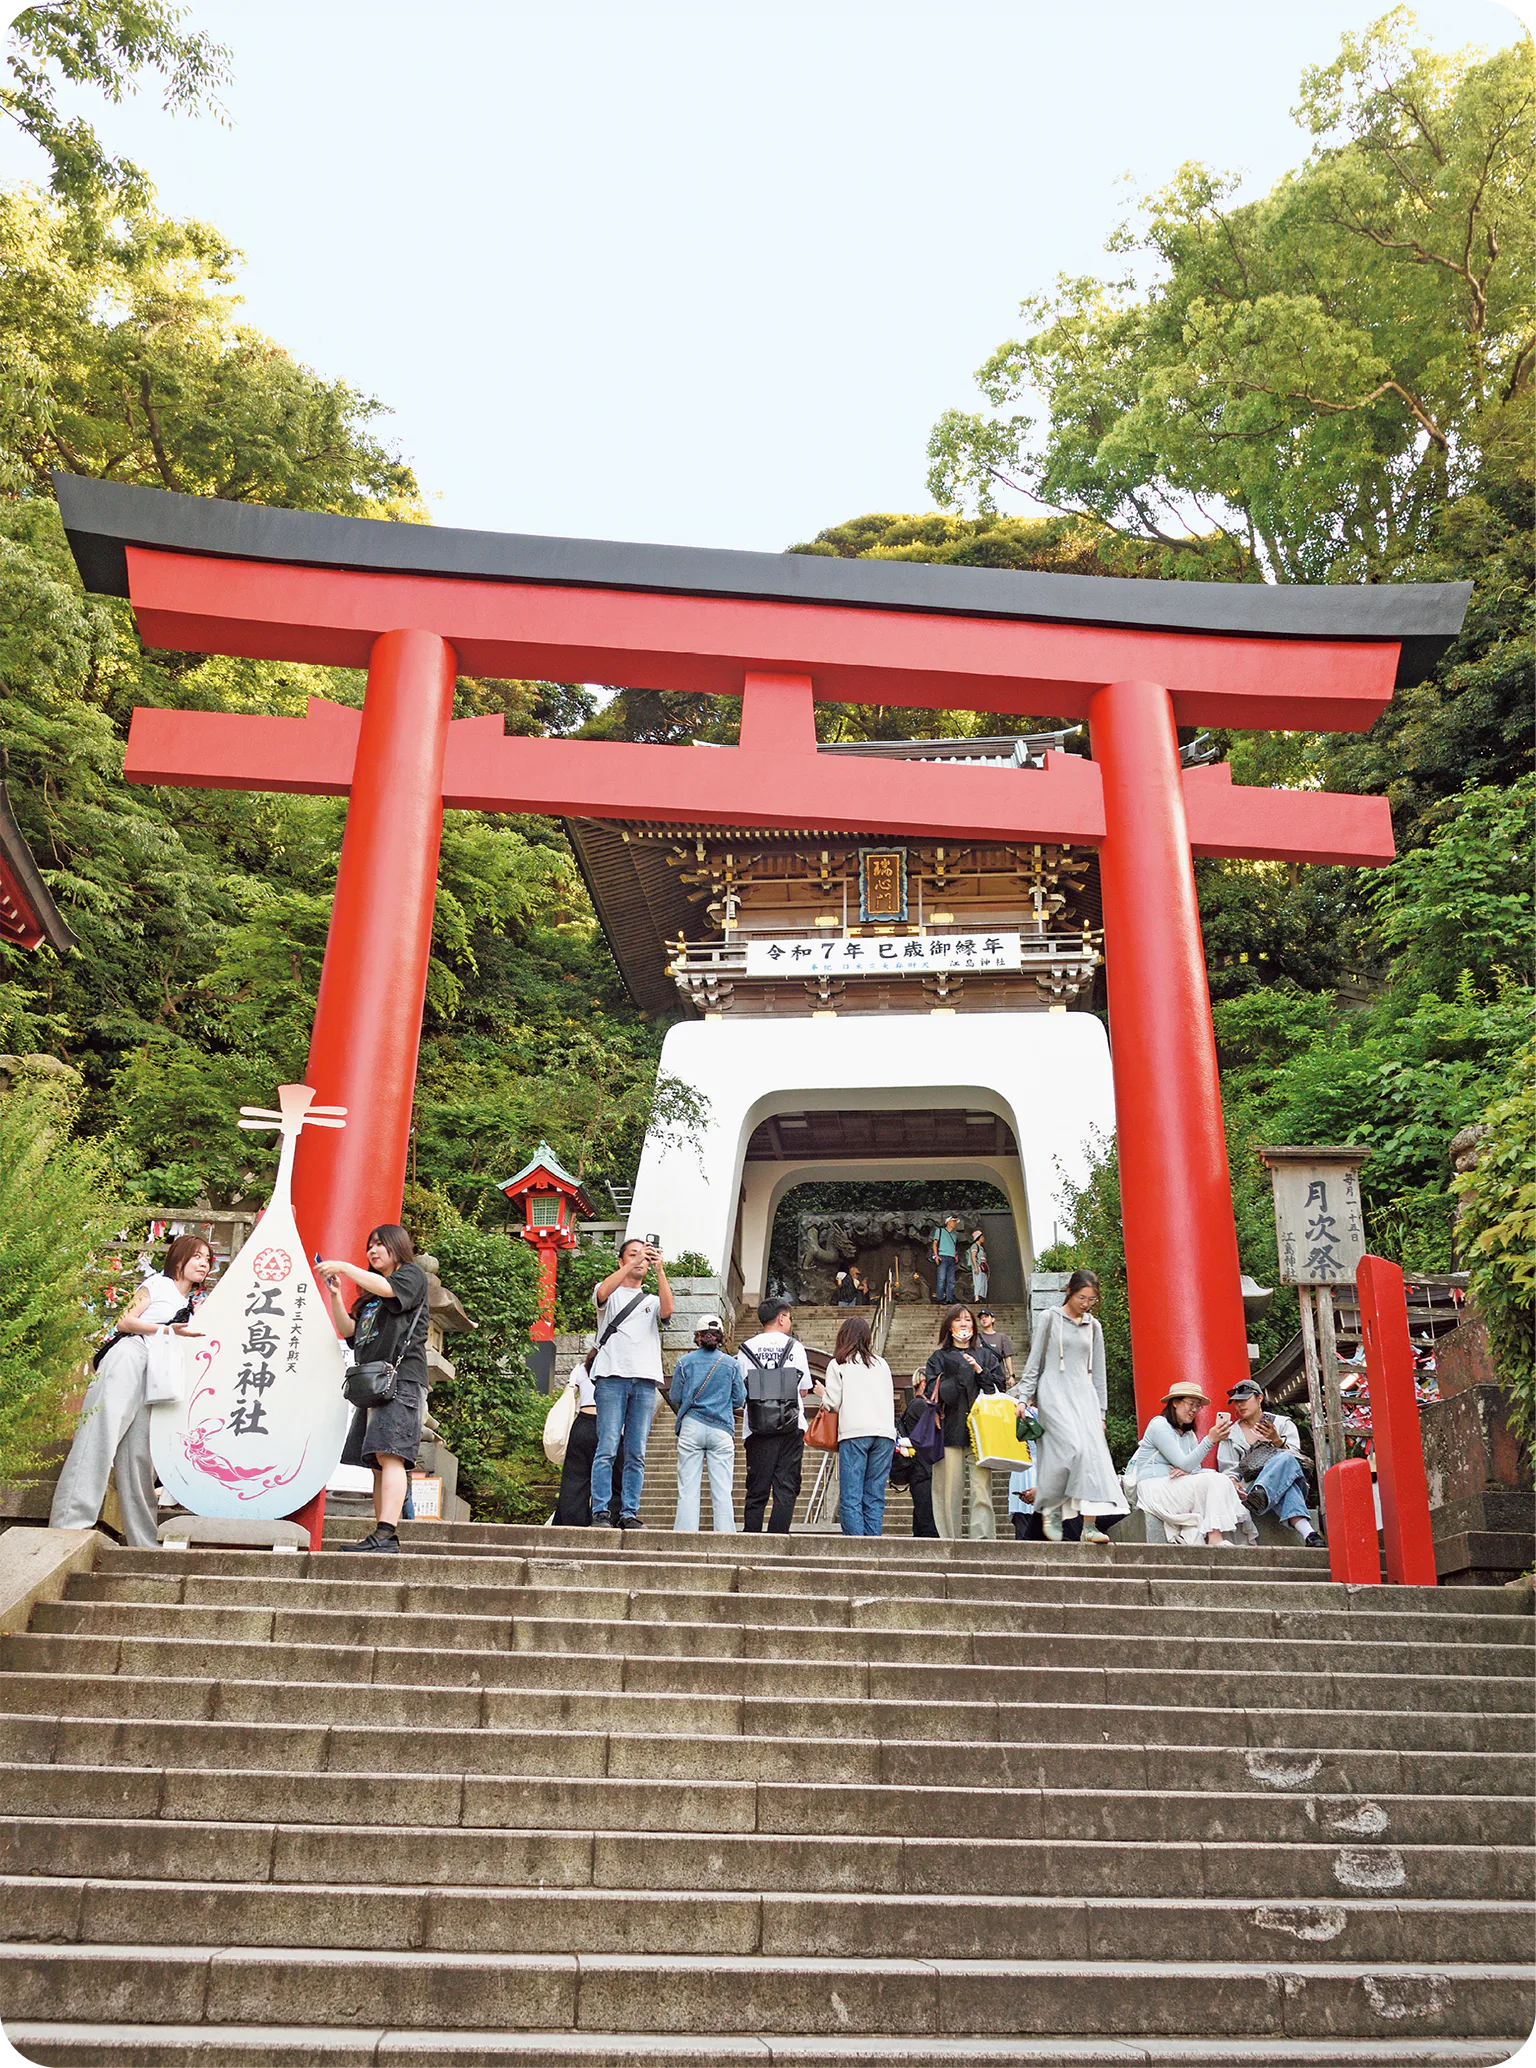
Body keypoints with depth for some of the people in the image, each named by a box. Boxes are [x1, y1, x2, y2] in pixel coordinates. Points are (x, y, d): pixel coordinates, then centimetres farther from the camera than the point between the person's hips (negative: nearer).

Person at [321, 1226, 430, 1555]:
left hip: (402, 1378, -8)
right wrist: (335, 1294, 8)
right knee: (378, 1463, 4)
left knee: (388, 1454, -19)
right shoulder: (369, 1293, 27)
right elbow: (347, 1329, 21)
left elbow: (386, 1288, -16)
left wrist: (343, 1266, -11)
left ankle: (386, 1534, -26)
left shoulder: (412, 1275, 5)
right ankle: (381, 1536, 5)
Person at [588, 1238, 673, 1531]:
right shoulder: (610, 1294, 15)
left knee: (636, 1453, 0)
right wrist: (633, 1263, -15)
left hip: (645, 1381, 3)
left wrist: (660, 1270, -9)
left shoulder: (652, 1300, 22)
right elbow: (603, 1293, -11)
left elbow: (667, 1311, -1)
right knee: (607, 1448, -9)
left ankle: (629, 1513, 2)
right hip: (612, 1377, -3)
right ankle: (600, 1511, -7)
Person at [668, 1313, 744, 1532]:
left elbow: (675, 1398, 7)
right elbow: (740, 1401, 8)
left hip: (691, 1427, 0)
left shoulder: (685, 1362, 2)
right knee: (722, 1489, 2)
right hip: (721, 1430, 0)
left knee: (688, 1488, 2)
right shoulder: (731, 1364, 3)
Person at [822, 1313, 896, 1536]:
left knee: (850, 1498, -4)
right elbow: (890, 1399, 19)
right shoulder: (882, 1364, 21)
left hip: (854, 1433, -4)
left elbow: (833, 1403, 3)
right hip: (885, 1432, 4)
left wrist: (822, 1392, 22)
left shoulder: (838, 1364, 9)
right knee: (875, 1497, 7)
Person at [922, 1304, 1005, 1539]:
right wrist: (962, 1376, -12)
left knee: (982, 1487, -12)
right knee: (951, 1489, -4)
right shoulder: (939, 1357, 14)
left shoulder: (985, 1355, 19)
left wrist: (979, 1371, -4)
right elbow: (935, 1393, 0)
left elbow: (998, 1389, 10)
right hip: (951, 1430, -1)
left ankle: (983, 1539, -15)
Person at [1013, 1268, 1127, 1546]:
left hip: (1083, 1395, 5)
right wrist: (1022, 1397, -5)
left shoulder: (1093, 1326, 15)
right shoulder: (1049, 1318, 3)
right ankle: (1050, 1507, -4)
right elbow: (1033, 1363, 2)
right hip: (1054, 1393, -4)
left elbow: (1098, 1372, 18)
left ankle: (1089, 1525, -13)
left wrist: (1101, 1410, 14)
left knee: (1092, 1451, -11)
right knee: (1073, 1447, -23)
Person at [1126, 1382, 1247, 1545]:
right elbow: (1184, 1464, -15)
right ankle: (1215, 1539, -26)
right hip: (1153, 1488, -8)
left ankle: (1190, 1534, -22)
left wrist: (1185, 1470, -15)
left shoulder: (1189, 1434, 19)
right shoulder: (1159, 1425, -8)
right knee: (1217, 1480, -22)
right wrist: (1210, 1440, -24)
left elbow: (1196, 1468, 9)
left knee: (1220, 1479, -18)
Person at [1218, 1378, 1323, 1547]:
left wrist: (1276, 1439, -15)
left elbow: (1295, 1457, 3)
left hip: (1290, 1478, 1)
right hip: (1251, 1486, -1)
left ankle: (1259, 1496, -62)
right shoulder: (1232, 1434, 20)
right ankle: (1307, 1533, -63)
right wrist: (1233, 1482, -14)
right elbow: (1228, 1469, 9)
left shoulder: (1283, 1424, 18)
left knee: (1285, 1459, -37)